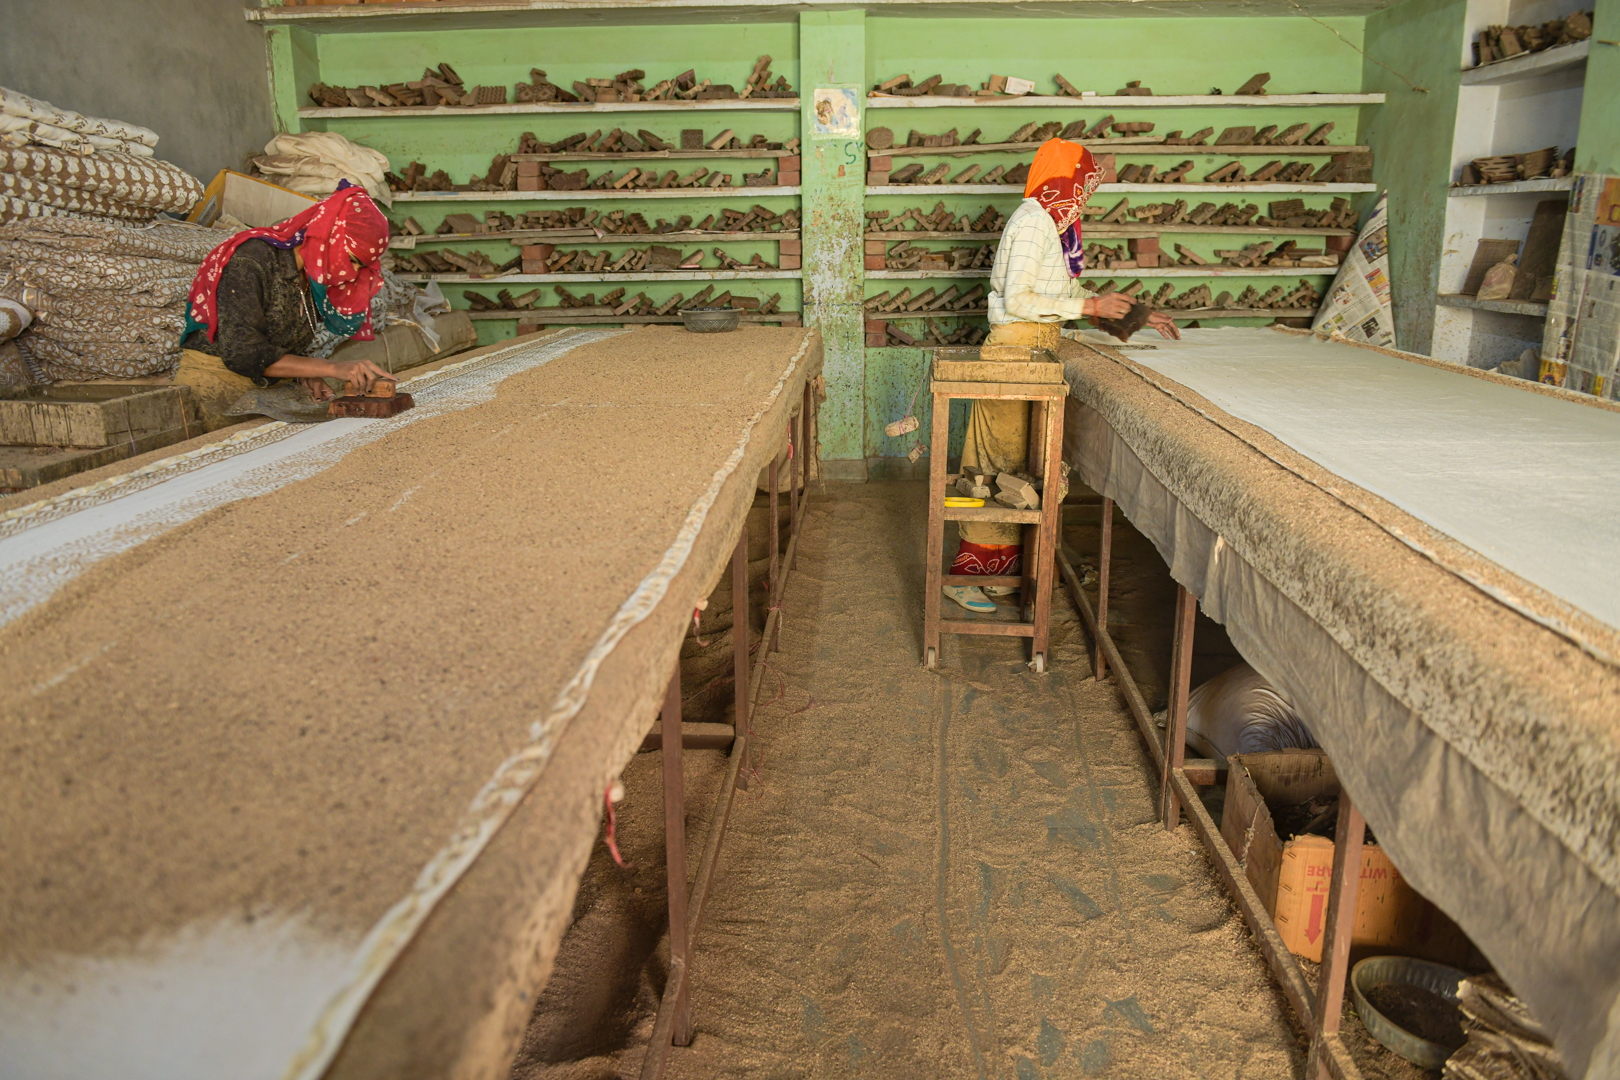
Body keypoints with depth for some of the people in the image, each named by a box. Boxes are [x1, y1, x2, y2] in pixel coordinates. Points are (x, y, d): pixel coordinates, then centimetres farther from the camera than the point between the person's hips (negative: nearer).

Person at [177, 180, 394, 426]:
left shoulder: (315, 274, 7)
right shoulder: (250, 261, -16)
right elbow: (241, 353, -23)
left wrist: (305, 374, -6)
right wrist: (332, 368, -28)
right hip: (215, 376, -7)